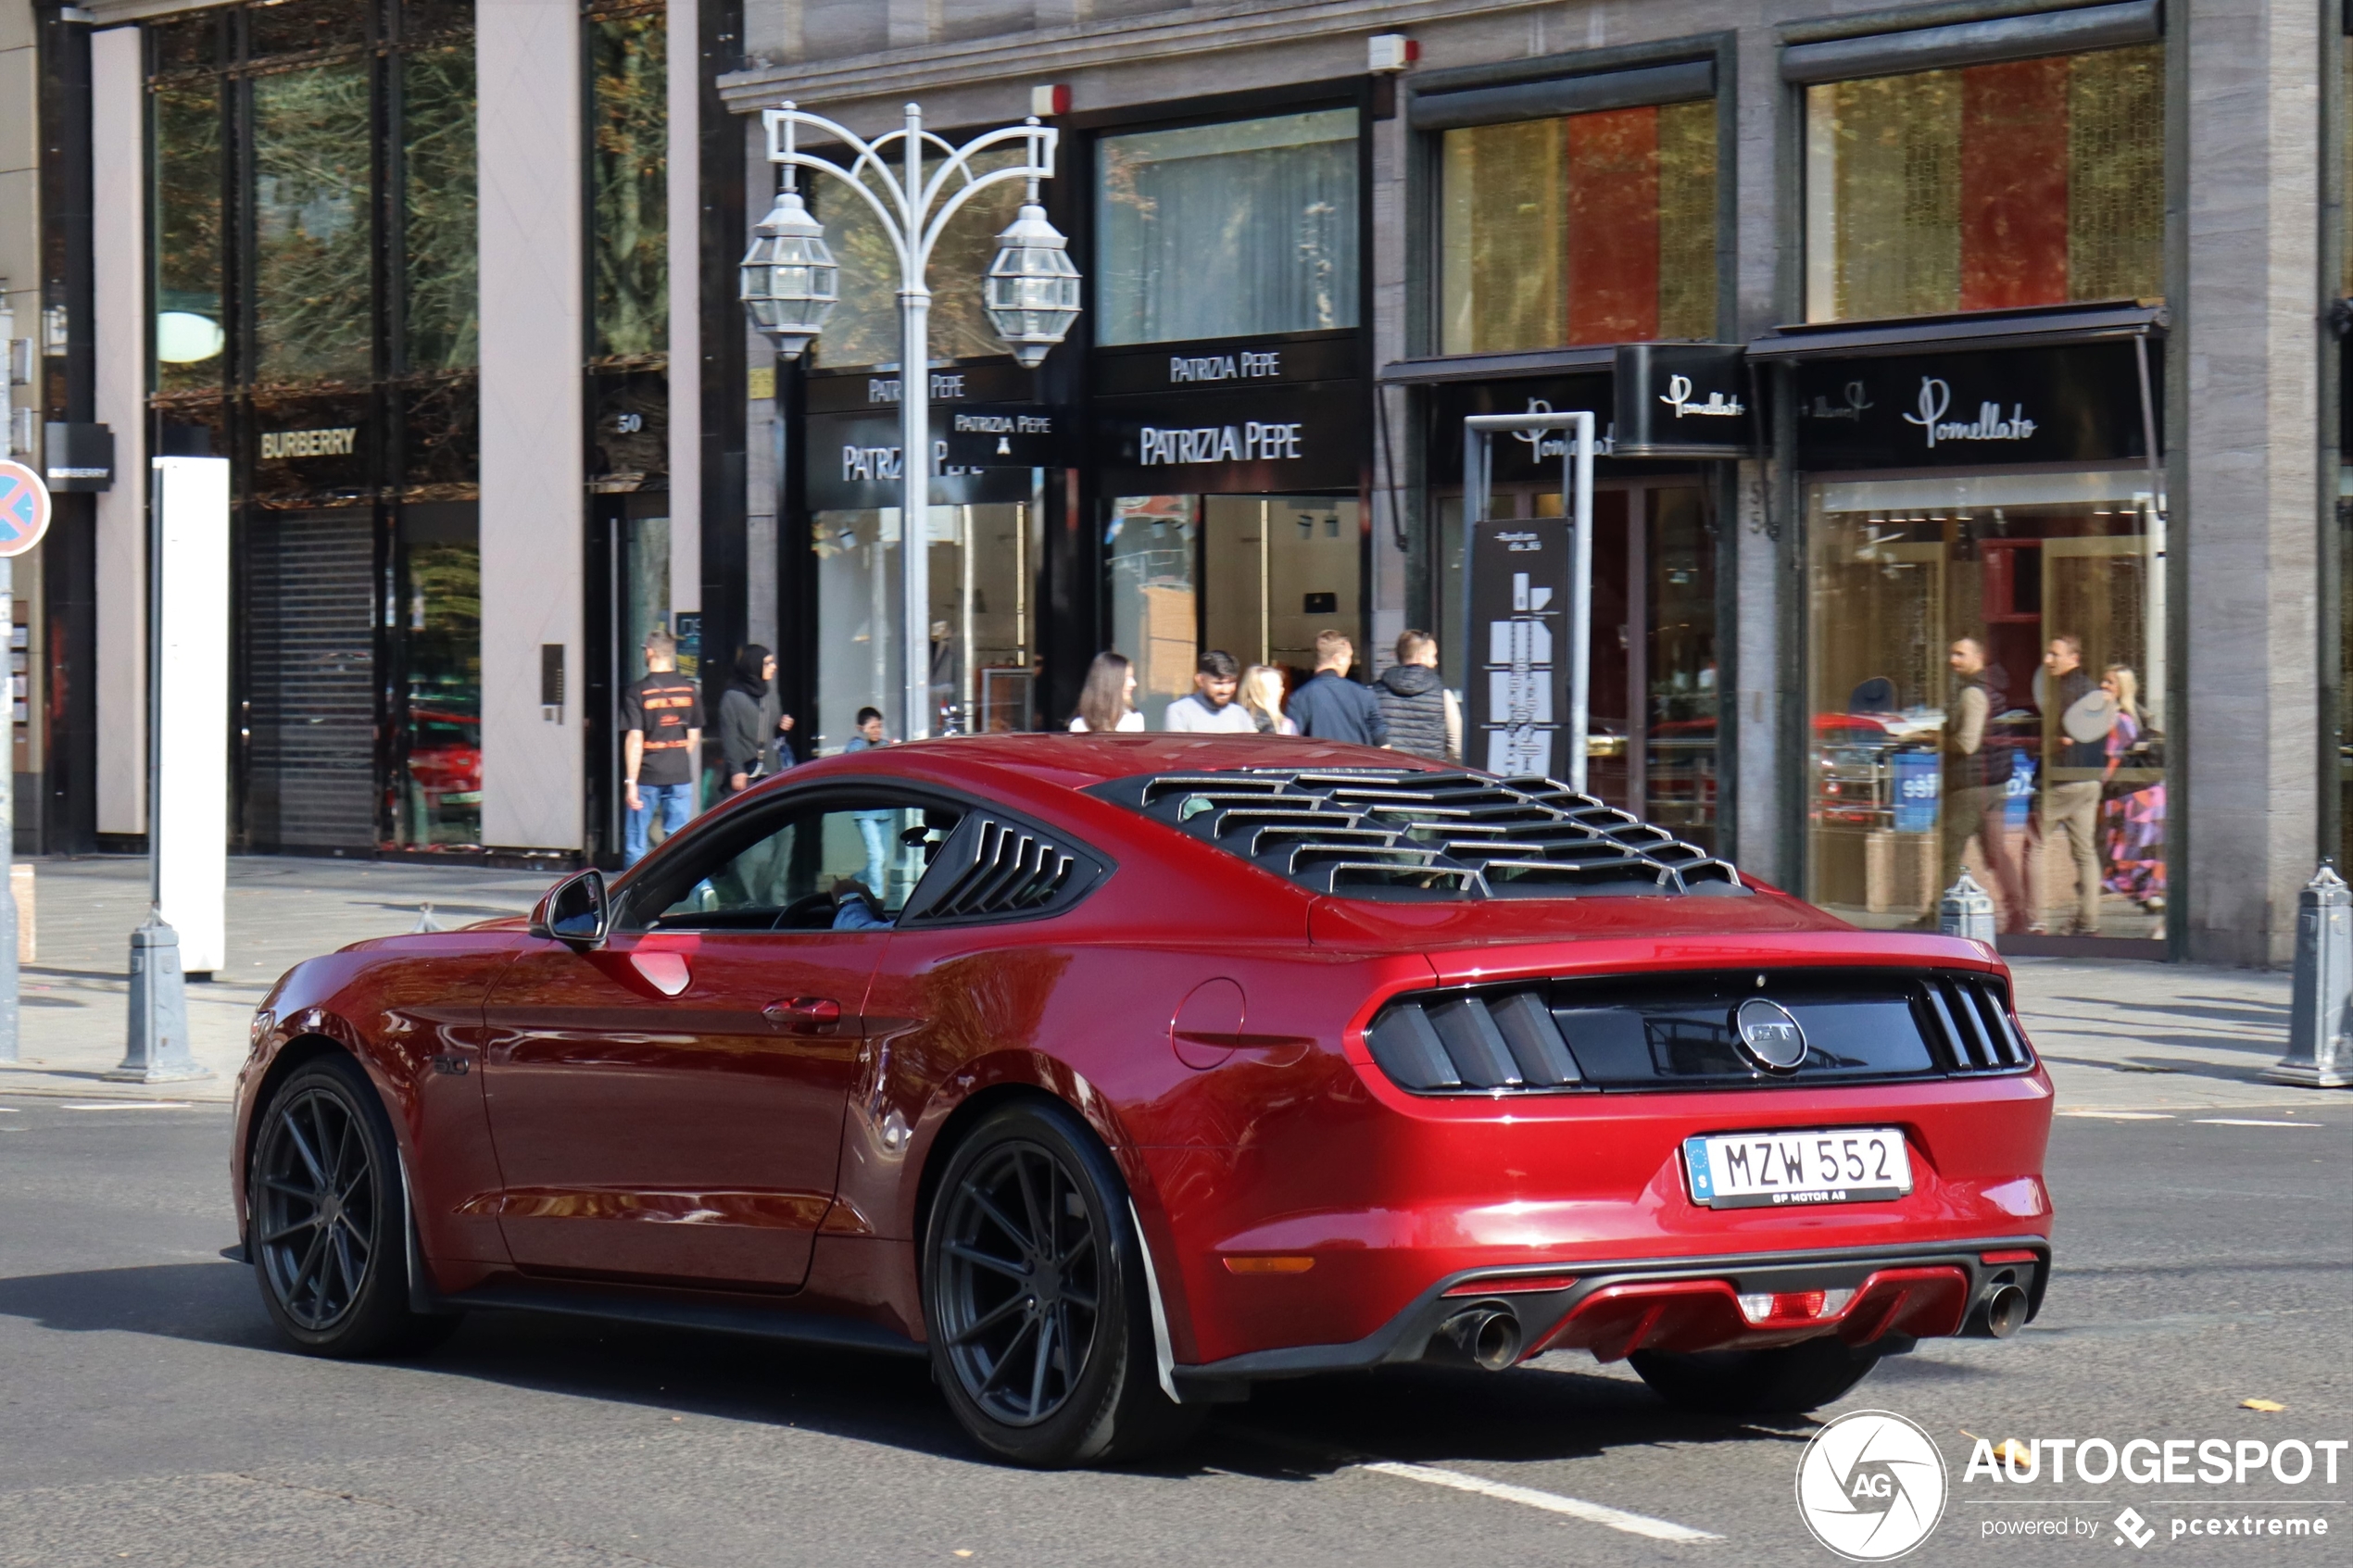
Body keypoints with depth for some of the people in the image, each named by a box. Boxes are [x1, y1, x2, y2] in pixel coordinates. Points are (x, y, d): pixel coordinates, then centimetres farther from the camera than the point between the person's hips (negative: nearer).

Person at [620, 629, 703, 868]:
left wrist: (630, 781, -12)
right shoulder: (690, 689, 3)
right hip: (680, 776, 3)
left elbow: (634, 739, -13)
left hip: (647, 776, -3)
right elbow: (694, 736, 8)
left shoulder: (638, 691, -9)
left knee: (636, 843, 6)